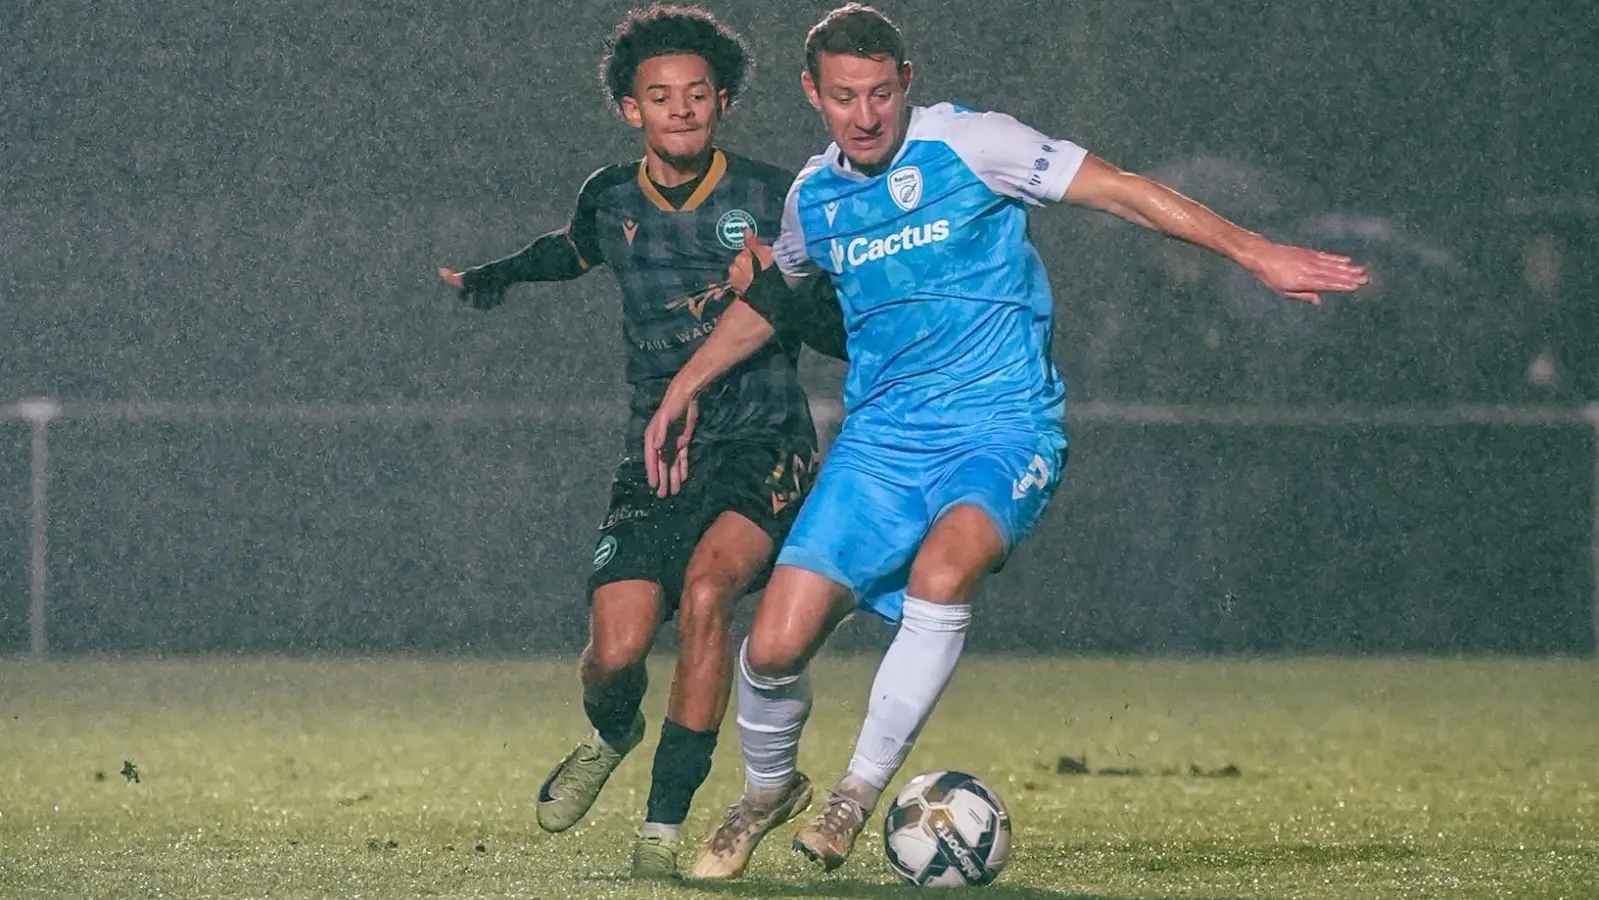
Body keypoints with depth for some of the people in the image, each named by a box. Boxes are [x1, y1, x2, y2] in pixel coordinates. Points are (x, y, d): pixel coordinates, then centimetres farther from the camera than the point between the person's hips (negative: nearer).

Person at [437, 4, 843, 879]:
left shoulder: (773, 198, -4)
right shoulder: (611, 200, 7)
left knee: (704, 589, -31)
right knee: (615, 656, -11)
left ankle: (662, 825, -21)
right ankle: (611, 736, 31)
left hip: (763, 448, -3)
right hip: (657, 452, 3)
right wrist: (501, 273, 25)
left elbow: (850, 330, -2)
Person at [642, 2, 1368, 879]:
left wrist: (1252, 252, -15)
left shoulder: (967, 145, -7)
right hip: (881, 436, 4)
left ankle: (859, 791, -21)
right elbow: (771, 292, 30)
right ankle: (765, 789, 23)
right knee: (775, 644, -10)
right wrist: (683, 387, 30)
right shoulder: (813, 197, 8)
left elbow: (1118, 188, -9)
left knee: (943, 566, -37)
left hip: (1001, 423, -4)